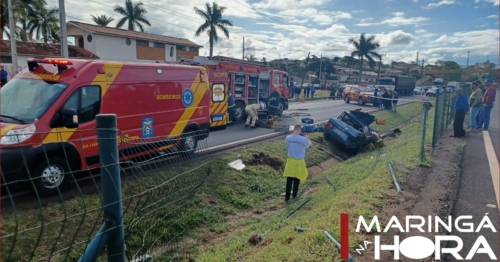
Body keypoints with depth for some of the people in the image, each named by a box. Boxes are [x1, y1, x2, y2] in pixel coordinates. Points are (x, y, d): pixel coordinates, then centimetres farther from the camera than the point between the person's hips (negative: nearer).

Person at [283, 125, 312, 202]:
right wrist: (307, 137, 10)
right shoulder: (303, 139, -18)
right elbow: (310, 145, -2)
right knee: (297, 179, 15)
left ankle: (287, 197, 11)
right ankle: (294, 194, 29)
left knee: (289, 180, 8)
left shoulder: (288, 138, -8)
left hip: (290, 161, 2)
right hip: (299, 162, -2)